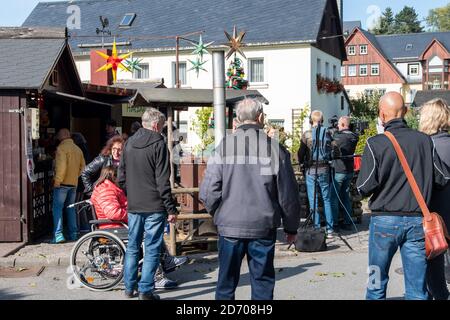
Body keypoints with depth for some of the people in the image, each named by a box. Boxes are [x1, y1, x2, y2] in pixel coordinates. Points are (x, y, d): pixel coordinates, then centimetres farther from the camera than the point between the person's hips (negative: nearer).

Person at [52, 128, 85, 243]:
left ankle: (58, 235, -11)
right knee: (70, 208, 15)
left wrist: (57, 181, -17)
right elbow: (82, 166, 14)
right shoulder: (78, 149, 12)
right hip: (74, 183, 7)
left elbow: (61, 166, -20)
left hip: (63, 183, -7)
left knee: (57, 208, -4)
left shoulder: (62, 148, -11)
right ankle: (73, 234, 14)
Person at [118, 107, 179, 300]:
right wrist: (171, 208, -10)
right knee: (152, 249, 1)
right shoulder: (158, 144, -10)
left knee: (132, 247, 15)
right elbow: (163, 181, -13)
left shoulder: (129, 143, 10)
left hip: (133, 206, 6)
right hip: (154, 207, -6)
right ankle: (146, 291, 2)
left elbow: (121, 177, 15)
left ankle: (129, 287, 23)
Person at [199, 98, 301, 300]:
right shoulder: (275, 148, -4)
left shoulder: (224, 147, -5)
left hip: (230, 225, 1)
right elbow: (288, 193, -1)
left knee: (227, 282, 13)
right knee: (263, 282, 11)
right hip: (263, 227, 0)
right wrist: (291, 227, 11)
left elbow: (208, 191, -8)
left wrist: (218, 214, 11)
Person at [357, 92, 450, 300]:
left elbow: (364, 188, -13)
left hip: (385, 220, -2)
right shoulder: (424, 140, -1)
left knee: (377, 283, 14)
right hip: (418, 220, 2)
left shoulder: (375, 144, -10)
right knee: (417, 289, 7)